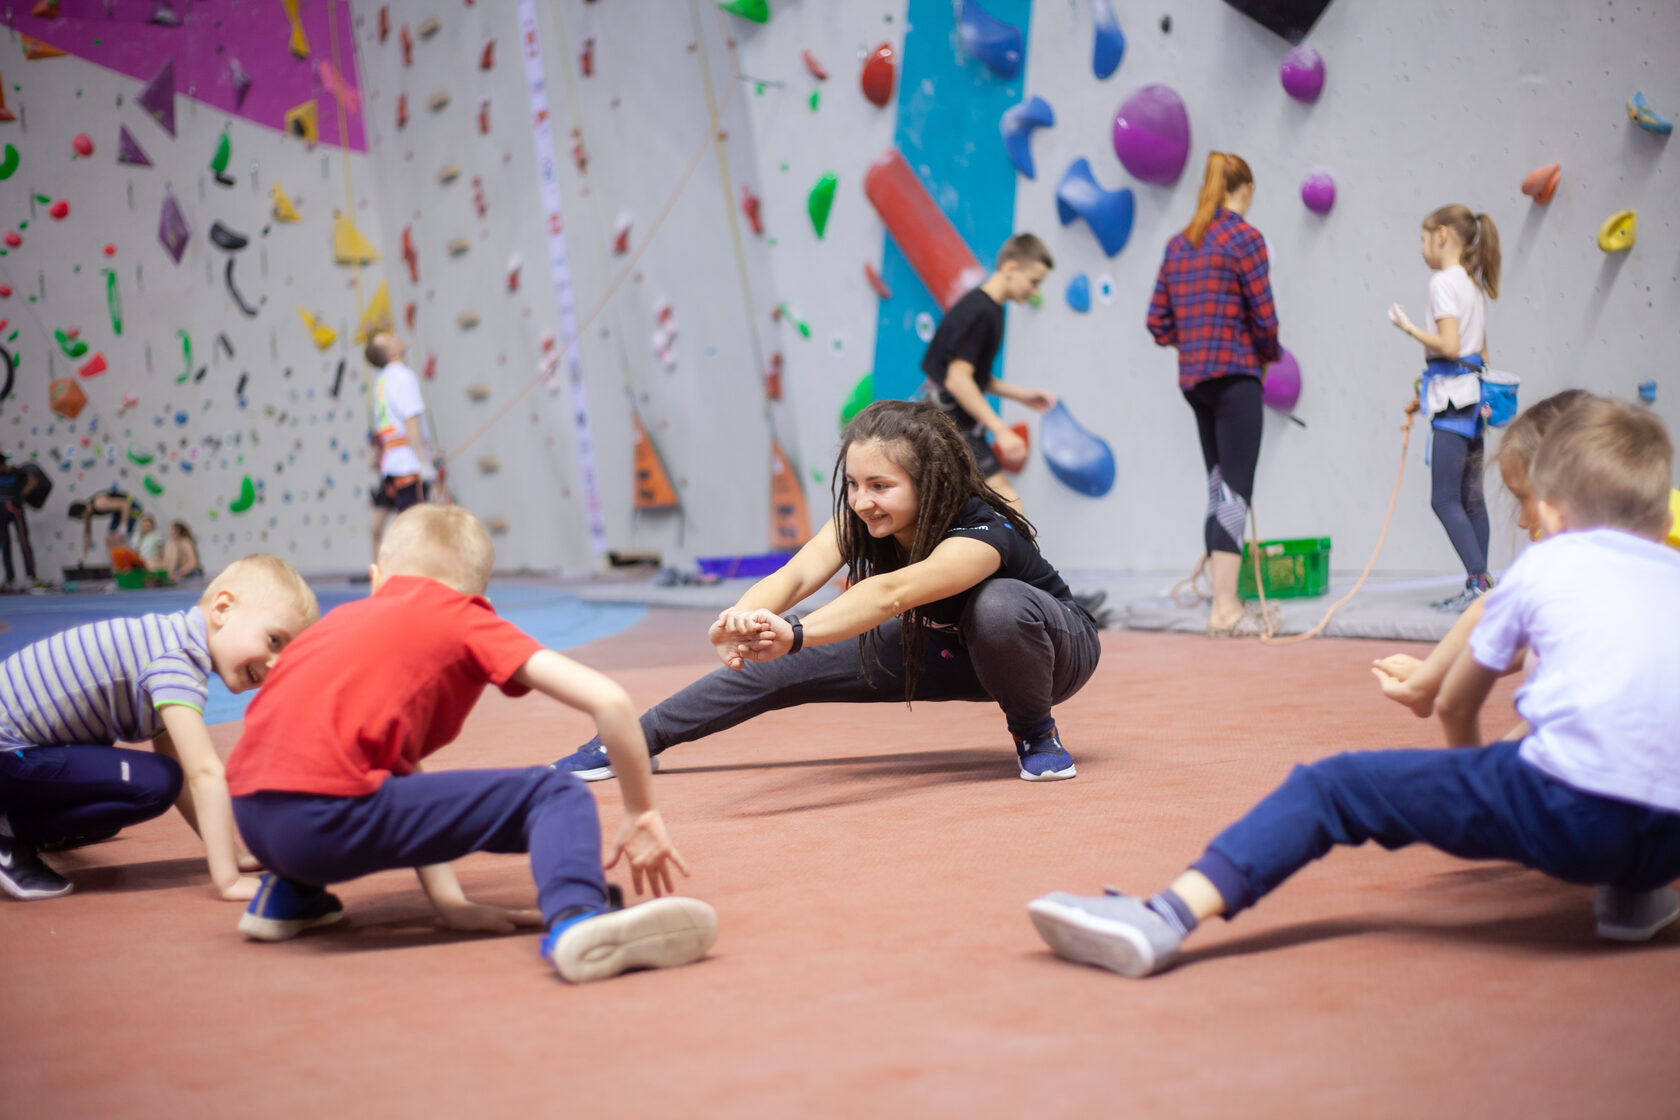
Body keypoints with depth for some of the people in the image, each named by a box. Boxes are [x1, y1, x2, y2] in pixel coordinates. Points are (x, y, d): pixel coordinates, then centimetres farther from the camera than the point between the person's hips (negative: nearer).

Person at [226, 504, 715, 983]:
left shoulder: (346, 616, 30)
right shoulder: (467, 618, 12)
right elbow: (608, 700, 1)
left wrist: (451, 903, 27)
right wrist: (642, 813, 15)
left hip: (251, 817, 7)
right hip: (327, 812, -7)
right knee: (556, 794, -3)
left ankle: (287, 895, 27)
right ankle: (577, 919, -30)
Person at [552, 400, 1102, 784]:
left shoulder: (982, 534, -38)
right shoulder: (859, 520, -19)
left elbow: (889, 593, -55)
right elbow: (796, 576, -37)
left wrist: (794, 633, -68)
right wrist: (743, 618, -59)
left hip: (1056, 647, -5)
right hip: (940, 649, 6)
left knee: (998, 605, -42)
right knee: (785, 667, -10)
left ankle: (1036, 732, -13)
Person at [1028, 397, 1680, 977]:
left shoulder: (1543, 566, 15)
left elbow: (1454, 704, 26)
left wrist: (1476, 775, 48)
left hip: (1571, 811, -5)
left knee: (1334, 787, 0)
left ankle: (1168, 917, -14)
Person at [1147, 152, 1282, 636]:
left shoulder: (1178, 244, 13)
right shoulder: (1245, 238, -8)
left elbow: (1158, 321, 11)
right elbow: (1264, 316, -10)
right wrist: (1267, 356, 7)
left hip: (1193, 378, 7)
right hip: (1235, 374, -7)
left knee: (1218, 487, 13)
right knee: (1235, 489, -7)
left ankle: (1225, 602, 17)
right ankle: (1225, 608, -10)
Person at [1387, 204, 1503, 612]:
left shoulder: (1444, 282, -10)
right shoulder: (1474, 284, 17)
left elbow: (1450, 346, -20)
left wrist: (1408, 327, -7)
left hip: (1453, 403, -9)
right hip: (1473, 399, 9)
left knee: (1444, 499, -8)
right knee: (1471, 497, 9)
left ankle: (1479, 582, -13)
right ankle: (1479, 585, 10)